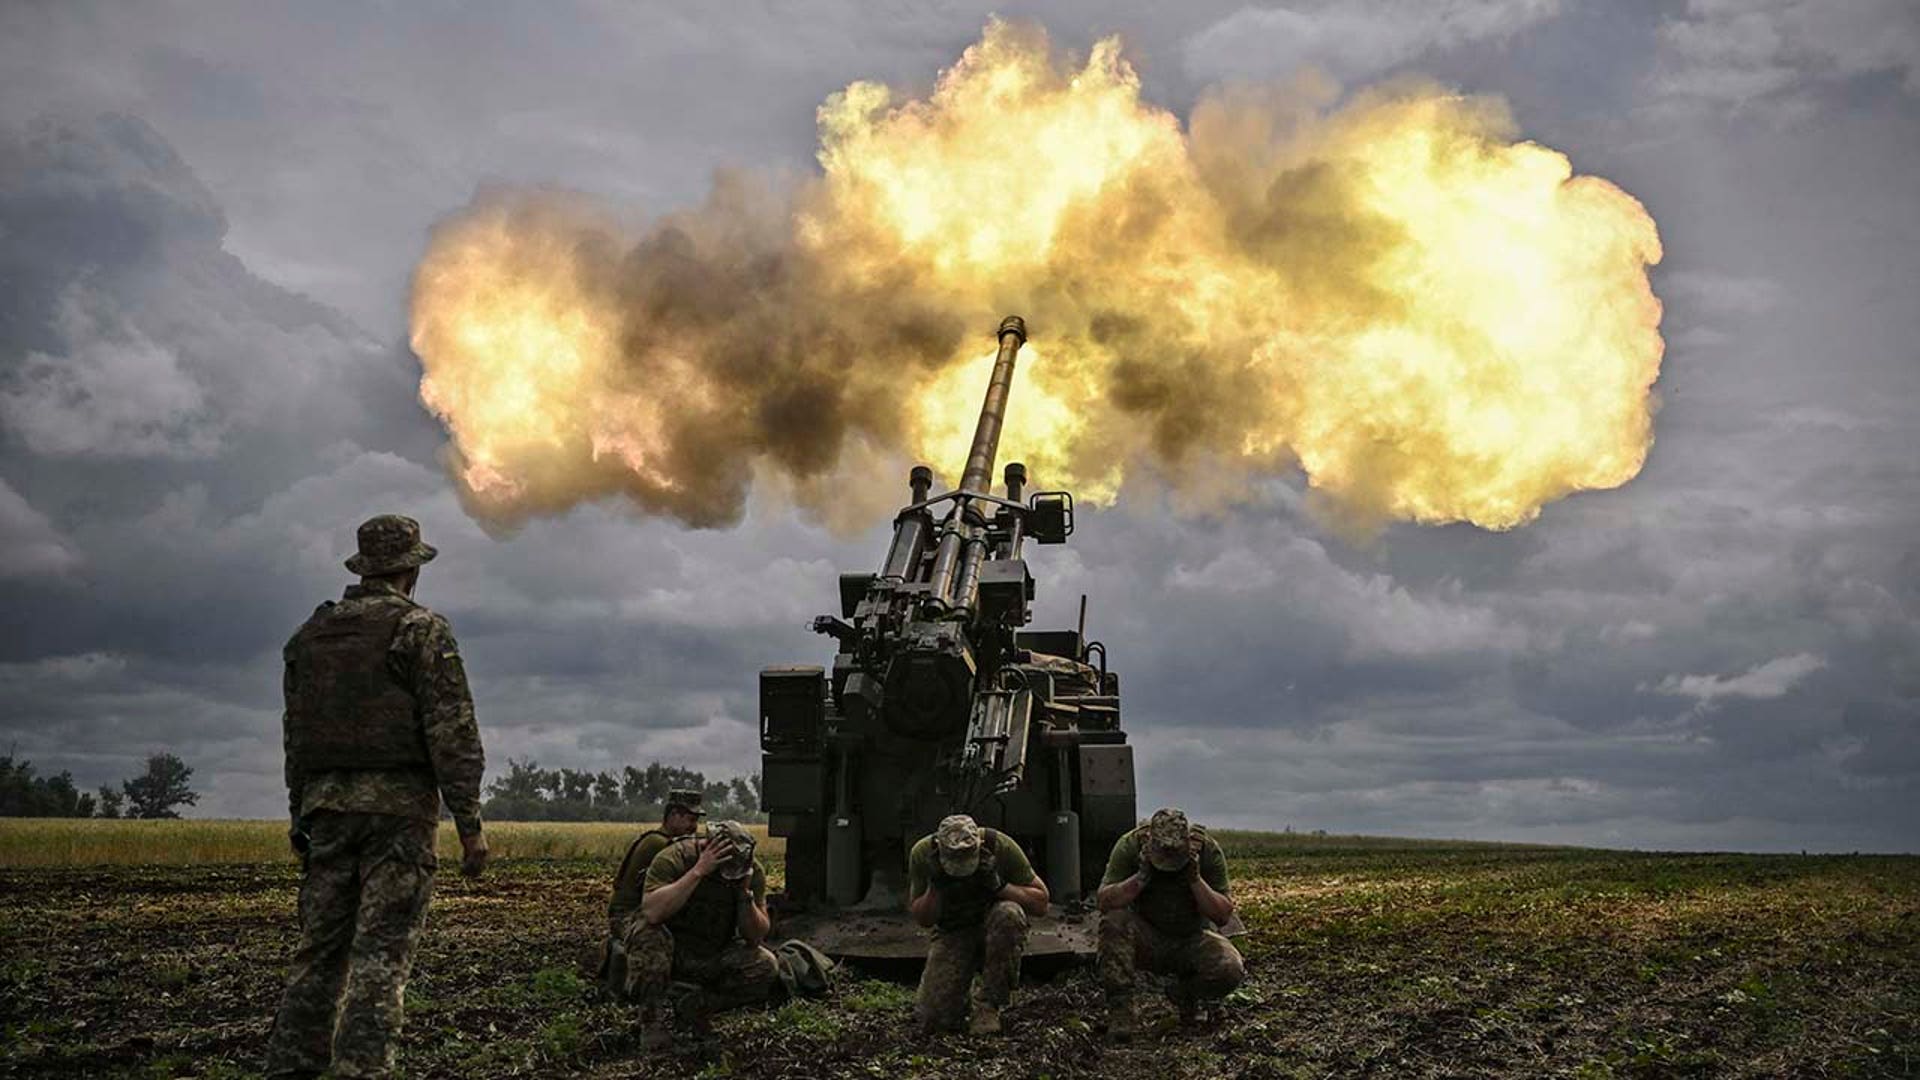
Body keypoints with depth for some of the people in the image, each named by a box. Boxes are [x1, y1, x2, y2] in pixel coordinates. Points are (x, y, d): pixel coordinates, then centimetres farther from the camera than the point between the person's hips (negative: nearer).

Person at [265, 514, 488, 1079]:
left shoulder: (311, 634, 15)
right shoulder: (421, 629, -4)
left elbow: (295, 734, 18)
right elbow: (452, 732, -11)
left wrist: (301, 815, 23)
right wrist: (470, 823, -10)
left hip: (326, 801, 6)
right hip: (398, 801, -6)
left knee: (319, 947, 10)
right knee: (381, 952, -6)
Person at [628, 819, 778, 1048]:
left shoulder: (752, 871, -10)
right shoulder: (674, 858, -22)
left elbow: (756, 937, -11)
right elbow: (651, 912, -39)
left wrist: (745, 892, -27)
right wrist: (698, 871, -41)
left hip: (716, 957, 4)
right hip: (671, 952, -4)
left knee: (766, 969, -21)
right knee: (647, 932, -36)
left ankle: (697, 1008, 2)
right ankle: (651, 1017, -14)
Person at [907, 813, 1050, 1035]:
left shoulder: (1000, 846, -23)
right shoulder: (922, 854, -18)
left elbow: (1041, 903, -16)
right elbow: (921, 918, -7)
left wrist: (998, 885, -30)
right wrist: (934, 888, -27)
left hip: (994, 927, -1)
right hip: (951, 933, 1)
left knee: (1009, 914, -38)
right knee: (932, 1019, -19)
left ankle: (989, 1004, -20)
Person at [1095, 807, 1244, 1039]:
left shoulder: (1208, 850, -15)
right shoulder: (1130, 846, -17)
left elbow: (1223, 915, -15)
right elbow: (1103, 902, -20)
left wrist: (1195, 879, -29)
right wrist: (1142, 876, -32)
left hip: (1192, 940, 1)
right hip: (1146, 940, -1)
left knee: (1230, 970, -28)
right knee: (1114, 921, -32)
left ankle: (1185, 994, 6)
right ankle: (1119, 1007, -21)